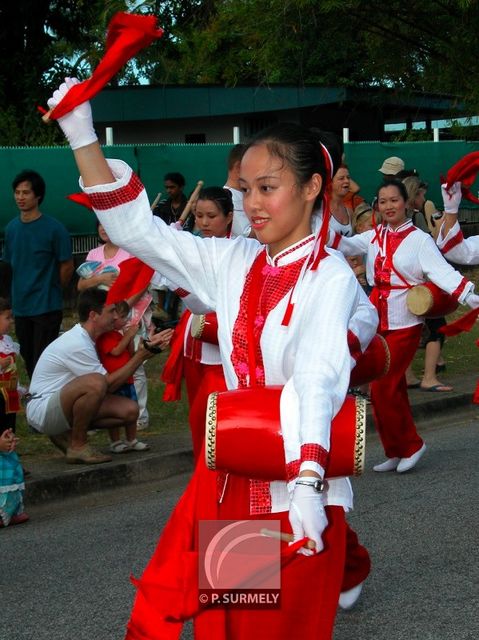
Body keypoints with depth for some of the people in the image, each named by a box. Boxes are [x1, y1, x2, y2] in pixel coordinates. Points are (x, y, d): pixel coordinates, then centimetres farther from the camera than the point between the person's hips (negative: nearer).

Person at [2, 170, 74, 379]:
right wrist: (22, 289, 9)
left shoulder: (54, 228, -12)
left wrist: (52, 291, 6)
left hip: (47, 307, -5)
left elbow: (67, 266, -5)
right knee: (29, 360, 13)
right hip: (20, 307, 5)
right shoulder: (12, 228, 4)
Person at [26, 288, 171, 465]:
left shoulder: (84, 338, 8)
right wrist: (140, 356, -15)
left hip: (63, 409, 10)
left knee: (129, 410, -6)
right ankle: (77, 447, -19)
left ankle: (67, 435, 7)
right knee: (95, 382, -37)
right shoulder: (77, 345, -22)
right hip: (41, 409, -10)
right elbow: (109, 383, -18)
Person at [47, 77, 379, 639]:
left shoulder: (329, 277, -11)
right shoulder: (233, 263, 5)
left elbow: (318, 379, -25)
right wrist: (82, 138, -1)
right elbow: (136, 229, 7)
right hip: (229, 471, 5)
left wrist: (307, 482, -37)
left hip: (297, 486, -5)